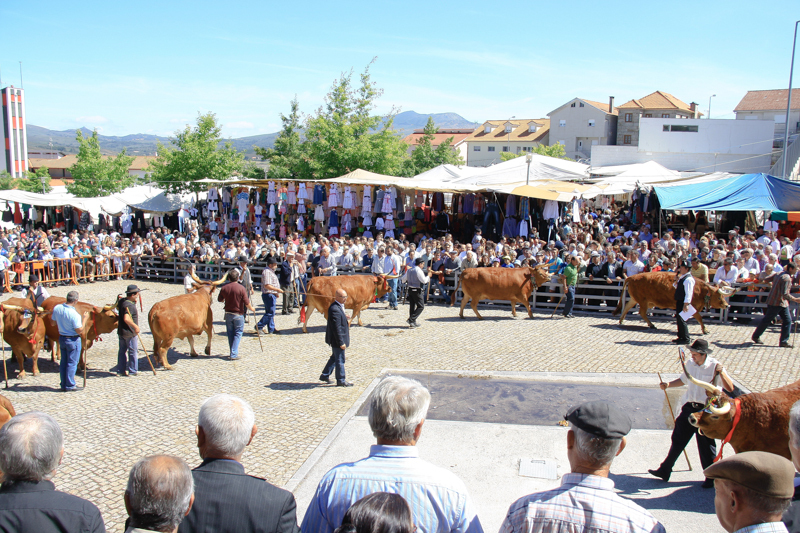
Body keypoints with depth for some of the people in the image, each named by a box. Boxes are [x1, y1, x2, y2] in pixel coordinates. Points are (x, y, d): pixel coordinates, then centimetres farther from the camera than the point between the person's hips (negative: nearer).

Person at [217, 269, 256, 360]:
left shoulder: (224, 288, -3)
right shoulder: (241, 288, -15)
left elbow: (219, 300, 12)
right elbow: (247, 303, -13)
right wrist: (252, 308, 7)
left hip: (228, 314, 4)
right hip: (238, 314, -4)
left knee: (230, 334, 14)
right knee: (238, 333, 4)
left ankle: (233, 353, 20)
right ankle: (234, 354, -4)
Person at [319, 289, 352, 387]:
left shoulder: (339, 306, 7)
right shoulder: (335, 309, -26)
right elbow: (336, 328, -26)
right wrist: (341, 342, -23)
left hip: (337, 339, 11)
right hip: (337, 339, -11)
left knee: (335, 357, 21)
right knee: (340, 359, 3)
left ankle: (325, 375, 31)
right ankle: (341, 380, 15)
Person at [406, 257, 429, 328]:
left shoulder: (410, 270, 11)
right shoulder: (418, 270, -14)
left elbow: (404, 279, 18)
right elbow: (424, 281, -18)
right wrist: (428, 276, -3)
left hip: (410, 289, 9)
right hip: (417, 290, -8)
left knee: (412, 306, 12)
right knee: (421, 306, -2)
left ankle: (413, 322, 16)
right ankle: (411, 319, -12)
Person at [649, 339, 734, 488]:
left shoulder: (714, 366, -12)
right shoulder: (690, 364, 5)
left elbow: (730, 388, -19)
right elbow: (684, 380, 24)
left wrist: (721, 372, -31)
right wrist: (668, 385, 10)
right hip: (689, 408, 5)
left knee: (706, 445, 3)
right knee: (678, 439, 12)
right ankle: (665, 470, 22)